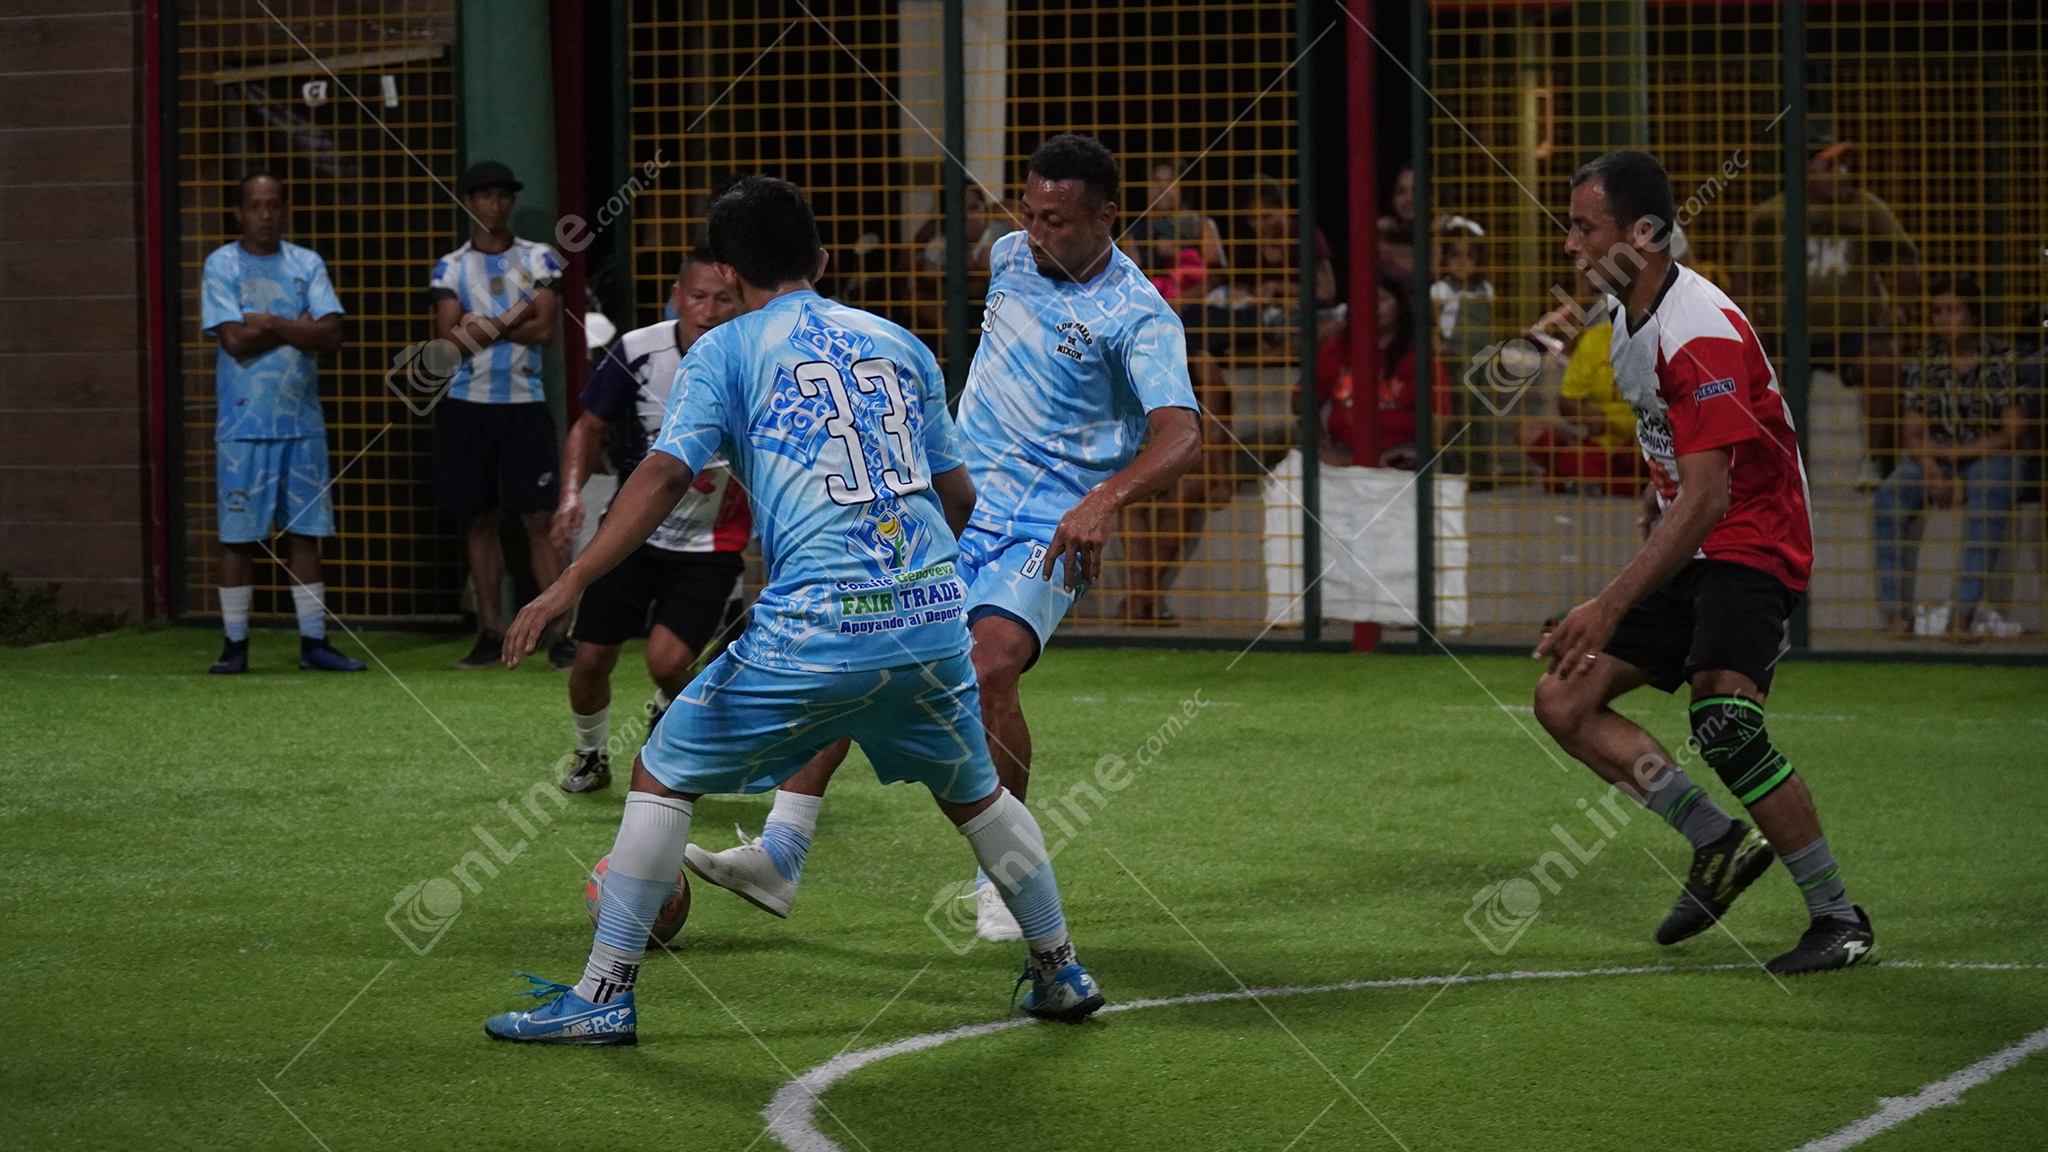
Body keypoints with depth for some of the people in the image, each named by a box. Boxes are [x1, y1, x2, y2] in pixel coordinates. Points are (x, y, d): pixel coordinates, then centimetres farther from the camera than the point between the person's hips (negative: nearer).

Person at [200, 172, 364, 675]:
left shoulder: (307, 265, 8)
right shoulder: (222, 266, 0)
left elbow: (331, 336, -3)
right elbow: (235, 341, -12)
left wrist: (271, 323, -11)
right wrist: (299, 327, -5)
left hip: (302, 421, 3)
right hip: (243, 424, -3)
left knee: (305, 533, 4)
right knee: (238, 535, 0)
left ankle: (314, 642, 8)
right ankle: (235, 644, 7)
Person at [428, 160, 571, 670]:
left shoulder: (538, 259, 5)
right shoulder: (450, 267, 6)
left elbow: (545, 330, -7)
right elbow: (450, 338, -6)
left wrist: (482, 325, -8)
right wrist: (514, 319, -9)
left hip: (525, 404, -2)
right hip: (467, 404, 2)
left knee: (539, 518, -6)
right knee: (478, 518, 5)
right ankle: (491, 632, 11)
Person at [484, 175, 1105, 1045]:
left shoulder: (725, 350, 5)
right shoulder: (898, 344, 18)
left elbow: (666, 475, -8)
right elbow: (959, 496, 22)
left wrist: (568, 585, -10)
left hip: (817, 627, -4)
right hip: (933, 614, 4)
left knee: (662, 774, 8)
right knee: (974, 790, 27)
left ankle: (604, 995, 4)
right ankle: (1060, 972, 34)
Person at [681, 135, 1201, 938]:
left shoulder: (1139, 318, -14)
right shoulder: (1013, 257, 7)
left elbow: (1180, 436, -28)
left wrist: (1106, 499, -45)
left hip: (1048, 530, -6)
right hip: (953, 504, 6)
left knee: (988, 670, -26)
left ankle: (1006, 878, -7)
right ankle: (779, 855, -5)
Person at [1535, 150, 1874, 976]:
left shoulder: (1701, 334, -24)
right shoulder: (1626, 312, 7)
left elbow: (1706, 500, -29)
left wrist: (1611, 606, -33)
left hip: (1749, 543, -10)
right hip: (1688, 547, 10)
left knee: (1723, 723, -28)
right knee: (1564, 700, 1)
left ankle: (1838, 917, -15)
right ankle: (1721, 844, 8)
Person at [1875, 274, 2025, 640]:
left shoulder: (2003, 361, -2)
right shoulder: (1924, 366, 8)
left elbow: (2015, 432, -6)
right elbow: (1913, 434, 3)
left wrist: (1961, 452, -17)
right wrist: (1934, 473, -18)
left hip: (1989, 457, -3)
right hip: (1934, 460, 3)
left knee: (1989, 493, -39)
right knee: (1891, 495, -29)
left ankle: (1963, 612, -44)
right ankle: (1896, 612, -31)